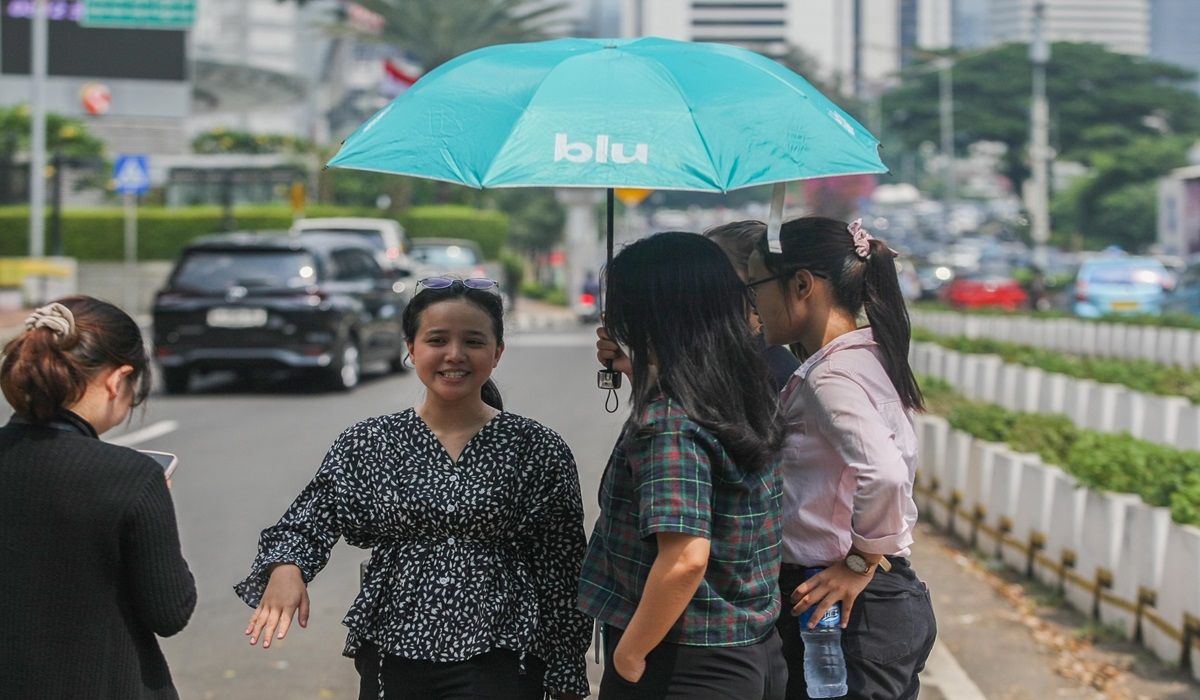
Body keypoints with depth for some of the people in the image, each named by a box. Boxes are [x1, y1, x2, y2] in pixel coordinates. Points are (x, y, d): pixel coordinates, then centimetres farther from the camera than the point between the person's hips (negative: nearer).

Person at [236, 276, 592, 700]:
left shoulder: (538, 450, -2)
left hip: (498, 664, -2)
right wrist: (285, 567, -24)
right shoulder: (367, 443, 3)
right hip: (392, 662, 2)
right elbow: (310, 520, -2)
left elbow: (560, 573, 1)